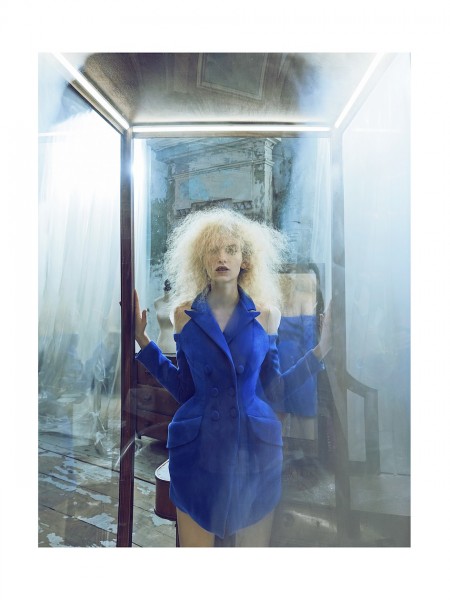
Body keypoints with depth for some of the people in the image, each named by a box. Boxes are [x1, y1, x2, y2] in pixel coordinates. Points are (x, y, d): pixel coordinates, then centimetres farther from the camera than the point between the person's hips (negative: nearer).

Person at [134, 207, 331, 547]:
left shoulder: (264, 315, -4)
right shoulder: (185, 313, -3)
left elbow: (275, 391, -1)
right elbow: (184, 389, 0)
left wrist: (320, 350, -7)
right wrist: (142, 339, -2)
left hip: (255, 447, 1)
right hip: (198, 448, 0)